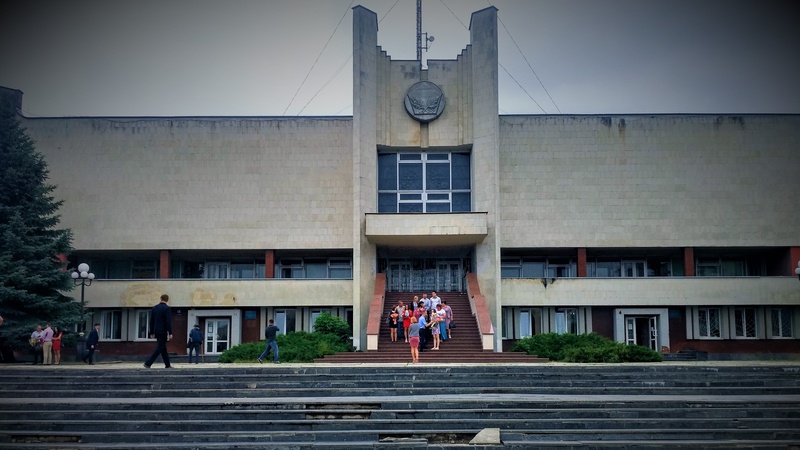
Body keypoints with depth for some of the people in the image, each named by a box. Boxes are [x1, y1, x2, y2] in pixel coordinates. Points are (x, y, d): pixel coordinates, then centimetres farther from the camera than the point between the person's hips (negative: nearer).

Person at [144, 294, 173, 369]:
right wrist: (170, 333, -14)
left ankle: (167, 365, 17)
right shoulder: (167, 308, -11)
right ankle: (148, 363, -12)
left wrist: (152, 333, 16)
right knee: (159, 348, -4)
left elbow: (151, 321, 11)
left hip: (156, 331, 7)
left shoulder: (154, 308, 9)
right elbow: (168, 321, -16)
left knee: (163, 348, 13)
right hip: (163, 332, -7)